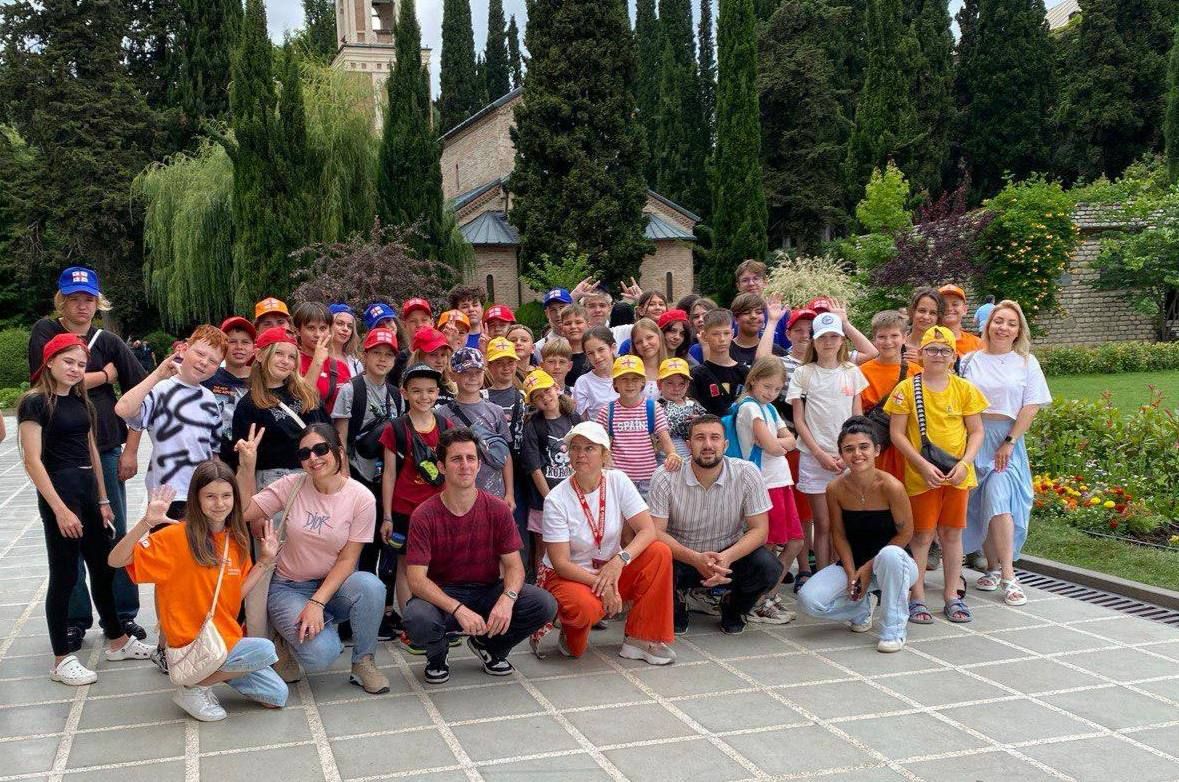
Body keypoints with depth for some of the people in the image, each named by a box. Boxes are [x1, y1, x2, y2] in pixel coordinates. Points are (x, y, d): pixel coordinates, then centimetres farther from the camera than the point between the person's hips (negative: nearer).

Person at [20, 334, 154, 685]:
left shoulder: (81, 402, 12)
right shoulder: (35, 402, -10)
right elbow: (32, 461, -16)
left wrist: (103, 500, 15)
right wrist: (59, 509, -19)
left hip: (88, 489, 8)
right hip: (59, 491, -7)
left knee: (103, 568, 15)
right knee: (65, 575, -1)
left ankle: (117, 640, 28)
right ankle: (62, 660, 8)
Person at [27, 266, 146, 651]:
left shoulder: (108, 341, 5)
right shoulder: (45, 332, 1)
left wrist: (130, 449, -1)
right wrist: (104, 375, -4)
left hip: (106, 449, 2)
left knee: (114, 534, 6)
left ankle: (121, 615, 18)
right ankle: (75, 619, 16)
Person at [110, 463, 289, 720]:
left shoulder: (236, 539, 4)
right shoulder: (178, 535, -15)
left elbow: (237, 594, 6)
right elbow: (116, 560, -21)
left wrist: (264, 561, 0)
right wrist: (147, 522, -33)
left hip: (229, 638, 7)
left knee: (277, 697, 5)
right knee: (264, 649, -27)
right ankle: (193, 688, -7)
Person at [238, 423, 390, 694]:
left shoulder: (361, 498, -11)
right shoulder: (292, 485, -7)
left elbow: (347, 560, -11)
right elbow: (241, 512, -14)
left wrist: (317, 603, -20)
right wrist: (246, 467, -23)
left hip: (333, 583, 1)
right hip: (288, 588, -1)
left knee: (371, 586, -34)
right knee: (320, 655, -26)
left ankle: (363, 662, -9)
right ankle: (292, 635, 11)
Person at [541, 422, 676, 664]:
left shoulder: (618, 481, -7)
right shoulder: (556, 500, -16)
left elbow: (648, 530, -14)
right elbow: (560, 562, -17)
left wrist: (620, 560, -31)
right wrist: (600, 584, -28)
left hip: (612, 568, 4)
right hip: (570, 575, -4)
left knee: (660, 552, -22)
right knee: (585, 608, -39)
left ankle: (639, 639, -12)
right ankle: (572, 633, 2)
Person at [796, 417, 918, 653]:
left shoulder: (891, 487, -21)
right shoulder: (835, 489, -10)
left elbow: (905, 533, -12)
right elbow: (839, 535, -1)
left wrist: (869, 567, -14)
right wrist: (851, 573, -13)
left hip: (893, 563, -3)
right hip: (852, 563, 4)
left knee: (889, 555, -41)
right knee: (809, 600, -19)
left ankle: (893, 629, -18)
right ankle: (860, 610, 16)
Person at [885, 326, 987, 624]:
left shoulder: (964, 389, 2)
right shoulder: (907, 389, -5)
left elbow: (976, 431, 5)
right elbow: (897, 433, -6)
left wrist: (964, 463, -11)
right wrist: (923, 465, -15)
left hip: (957, 474, 2)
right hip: (921, 474, -2)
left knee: (952, 534, 10)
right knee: (922, 535, 2)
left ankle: (953, 596, 20)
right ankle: (917, 598, 10)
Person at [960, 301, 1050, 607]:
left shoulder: (1026, 363, 6)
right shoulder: (970, 360, 8)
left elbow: (1031, 408, 0)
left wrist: (1009, 443, -8)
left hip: (1007, 439, -2)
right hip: (973, 438, 2)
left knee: (999, 499, -15)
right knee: (980, 504, 3)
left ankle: (1008, 575, -12)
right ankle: (992, 568, 16)